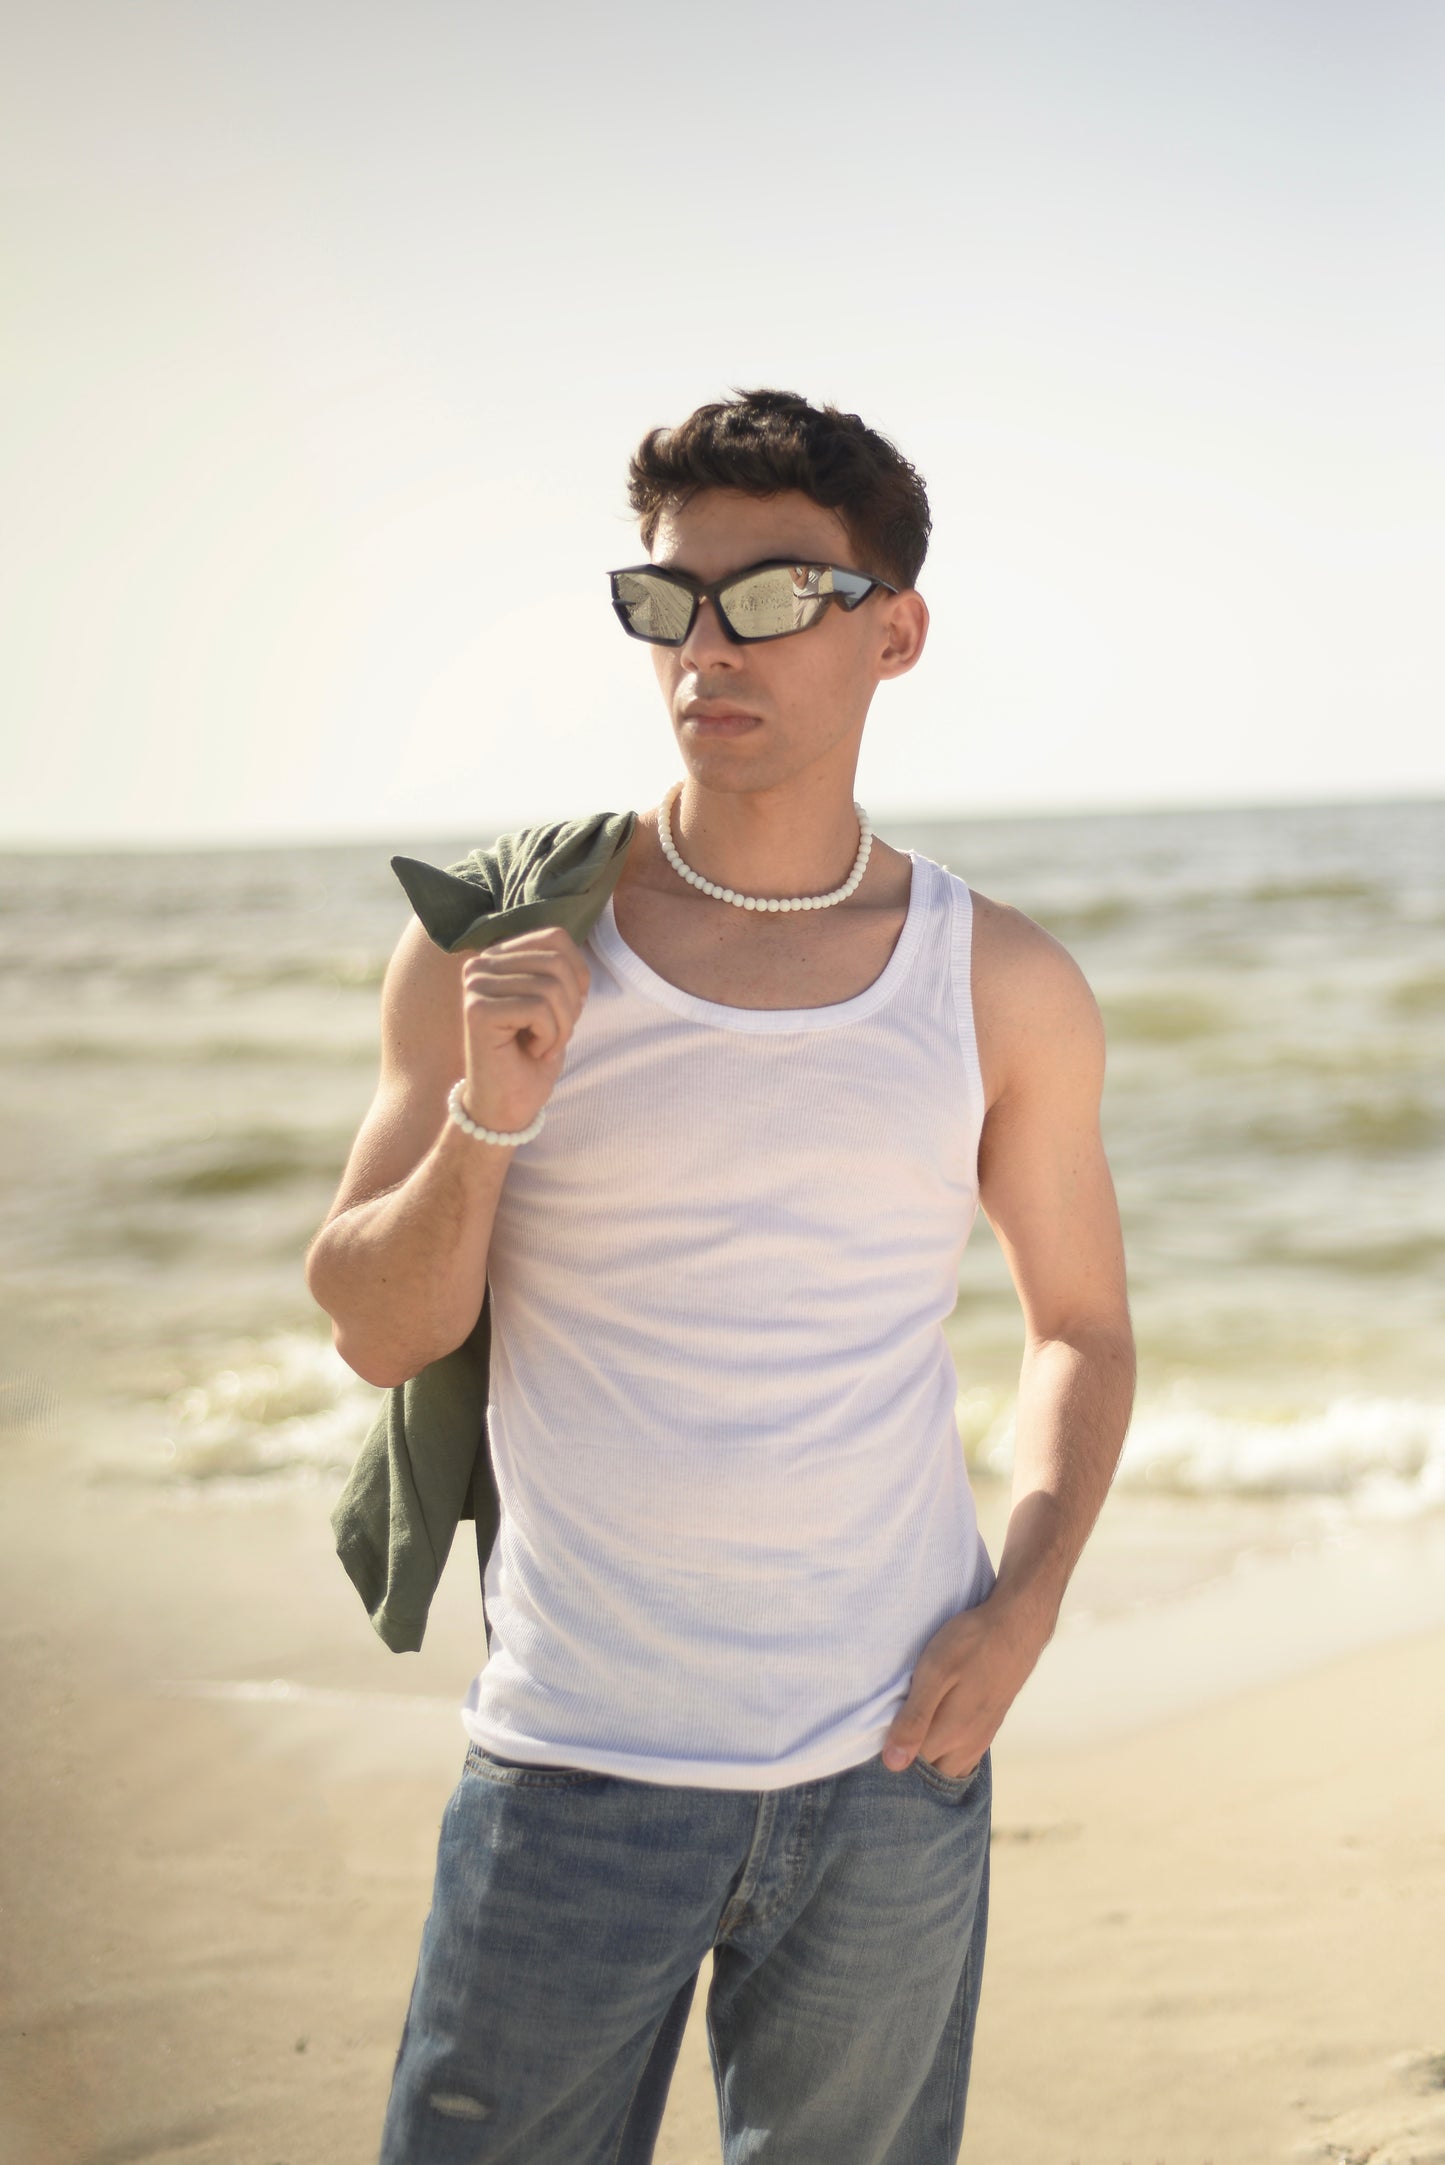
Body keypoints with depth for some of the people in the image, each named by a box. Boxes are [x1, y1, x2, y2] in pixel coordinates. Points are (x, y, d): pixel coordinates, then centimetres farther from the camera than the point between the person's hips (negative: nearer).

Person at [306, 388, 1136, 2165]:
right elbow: (377, 1333, -1)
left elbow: (1080, 1322, 13)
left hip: (894, 1769, 2)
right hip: (578, 1761, -1)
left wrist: (1025, 1602, -2)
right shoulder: (506, 948, -3)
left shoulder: (1001, 989, 0)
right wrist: (485, 1121, -19)